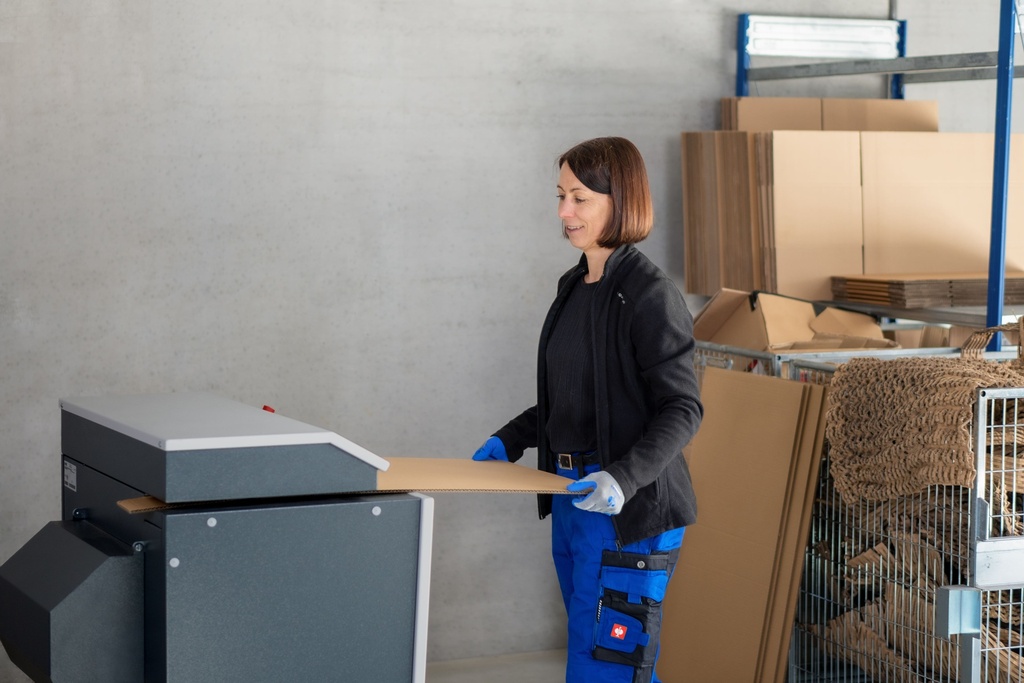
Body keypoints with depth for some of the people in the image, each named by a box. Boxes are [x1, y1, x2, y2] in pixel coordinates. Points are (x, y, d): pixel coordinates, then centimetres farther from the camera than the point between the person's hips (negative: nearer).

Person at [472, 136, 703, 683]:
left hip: (628, 509, -9)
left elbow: (682, 408, -16)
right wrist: (510, 441, 11)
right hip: (572, 497, 9)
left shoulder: (649, 295, -14)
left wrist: (623, 478, -28)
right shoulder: (574, 289, 12)